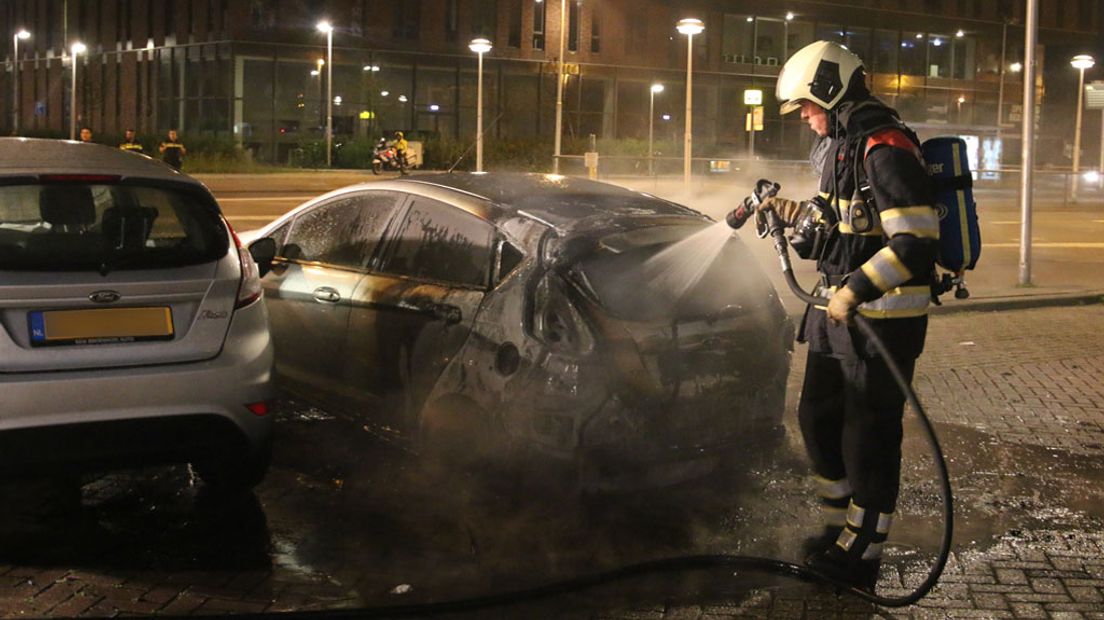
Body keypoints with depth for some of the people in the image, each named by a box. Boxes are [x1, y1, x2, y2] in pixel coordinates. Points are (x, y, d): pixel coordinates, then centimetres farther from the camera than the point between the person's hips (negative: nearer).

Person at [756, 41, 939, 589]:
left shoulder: (886, 150, -19)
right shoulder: (844, 147, 14)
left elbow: (916, 241, -26)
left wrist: (855, 288, -29)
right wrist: (789, 212, 18)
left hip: (882, 322, -10)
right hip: (841, 314, 11)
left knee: (869, 435, -1)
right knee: (819, 418, 18)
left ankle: (860, 555, 9)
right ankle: (838, 528, 33)